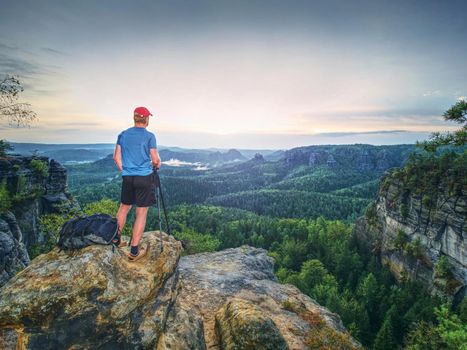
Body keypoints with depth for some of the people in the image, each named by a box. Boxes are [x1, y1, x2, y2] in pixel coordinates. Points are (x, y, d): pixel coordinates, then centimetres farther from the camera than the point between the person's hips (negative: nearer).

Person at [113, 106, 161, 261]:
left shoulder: (122, 134, 7)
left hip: (127, 177, 5)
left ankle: (116, 240, 29)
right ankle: (134, 250, 5)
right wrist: (157, 165, 13)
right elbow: (155, 160, -8)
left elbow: (116, 157, 9)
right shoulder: (149, 136, -7)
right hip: (145, 178, -5)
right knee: (141, 212, 1)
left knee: (124, 207, 21)